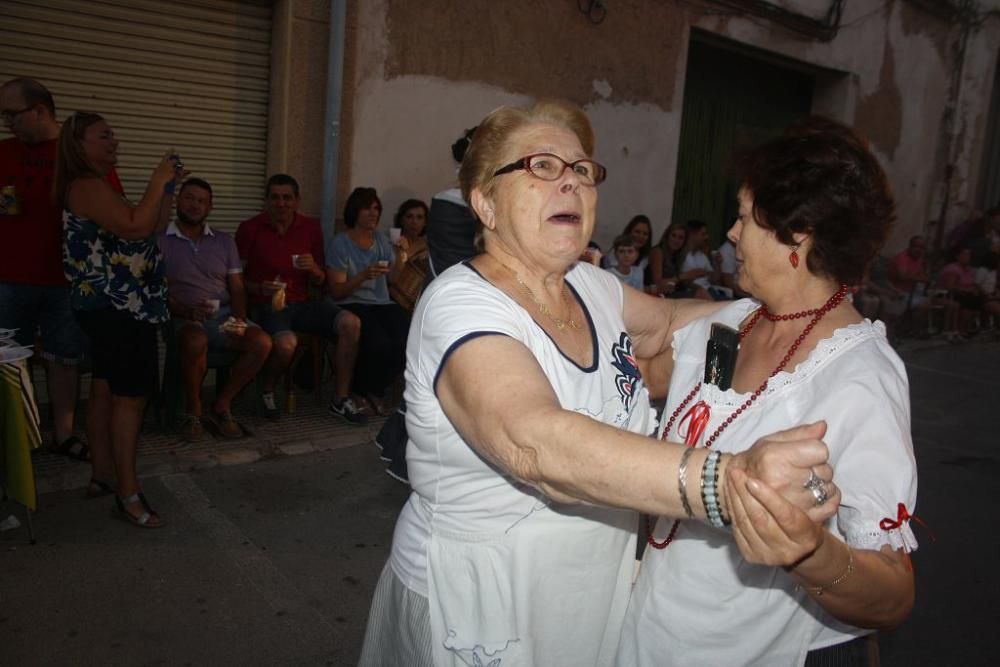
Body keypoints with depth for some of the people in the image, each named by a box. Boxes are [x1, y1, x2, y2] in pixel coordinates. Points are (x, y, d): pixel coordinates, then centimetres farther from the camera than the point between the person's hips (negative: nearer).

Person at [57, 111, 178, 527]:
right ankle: (128, 494, -6)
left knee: (105, 389, 14)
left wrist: (167, 187, 11)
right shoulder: (87, 186, -14)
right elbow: (136, 228, -27)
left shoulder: (99, 186, 20)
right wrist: (158, 181, -17)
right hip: (118, 307, -11)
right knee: (131, 395, -10)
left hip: (110, 306, 11)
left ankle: (102, 475, 23)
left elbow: (153, 228, 20)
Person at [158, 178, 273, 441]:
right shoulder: (160, 240, 5)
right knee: (196, 342, -39)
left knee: (262, 343, -25)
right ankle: (193, 411, -13)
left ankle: (222, 405, -6)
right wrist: (186, 311, -22)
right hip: (185, 318, -4)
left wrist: (239, 319, -9)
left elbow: (237, 288, 11)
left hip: (224, 315, 4)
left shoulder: (224, 241, 17)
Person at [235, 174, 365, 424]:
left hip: (302, 302, 4)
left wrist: (314, 269, -9)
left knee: (351, 323, -21)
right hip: (266, 305, -4)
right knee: (286, 343, -35)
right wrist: (260, 288, -18)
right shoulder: (249, 229, -2)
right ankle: (266, 392, 0)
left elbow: (320, 282, 14)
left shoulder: (311, 228, 8)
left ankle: (340, 401, -10)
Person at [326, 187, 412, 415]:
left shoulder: (381, 239, 17)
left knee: (407, 340, -27)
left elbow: (393, 278, 15)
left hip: (382, 304, 5)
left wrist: (400, 256, -3)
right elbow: (336, 291, -7)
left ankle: (374, 389, 2)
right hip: (351, 305, -5)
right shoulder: (339, 244, -1)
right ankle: (361, 391, 0)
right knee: (380, 343, -34)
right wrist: (364, 275, -22)